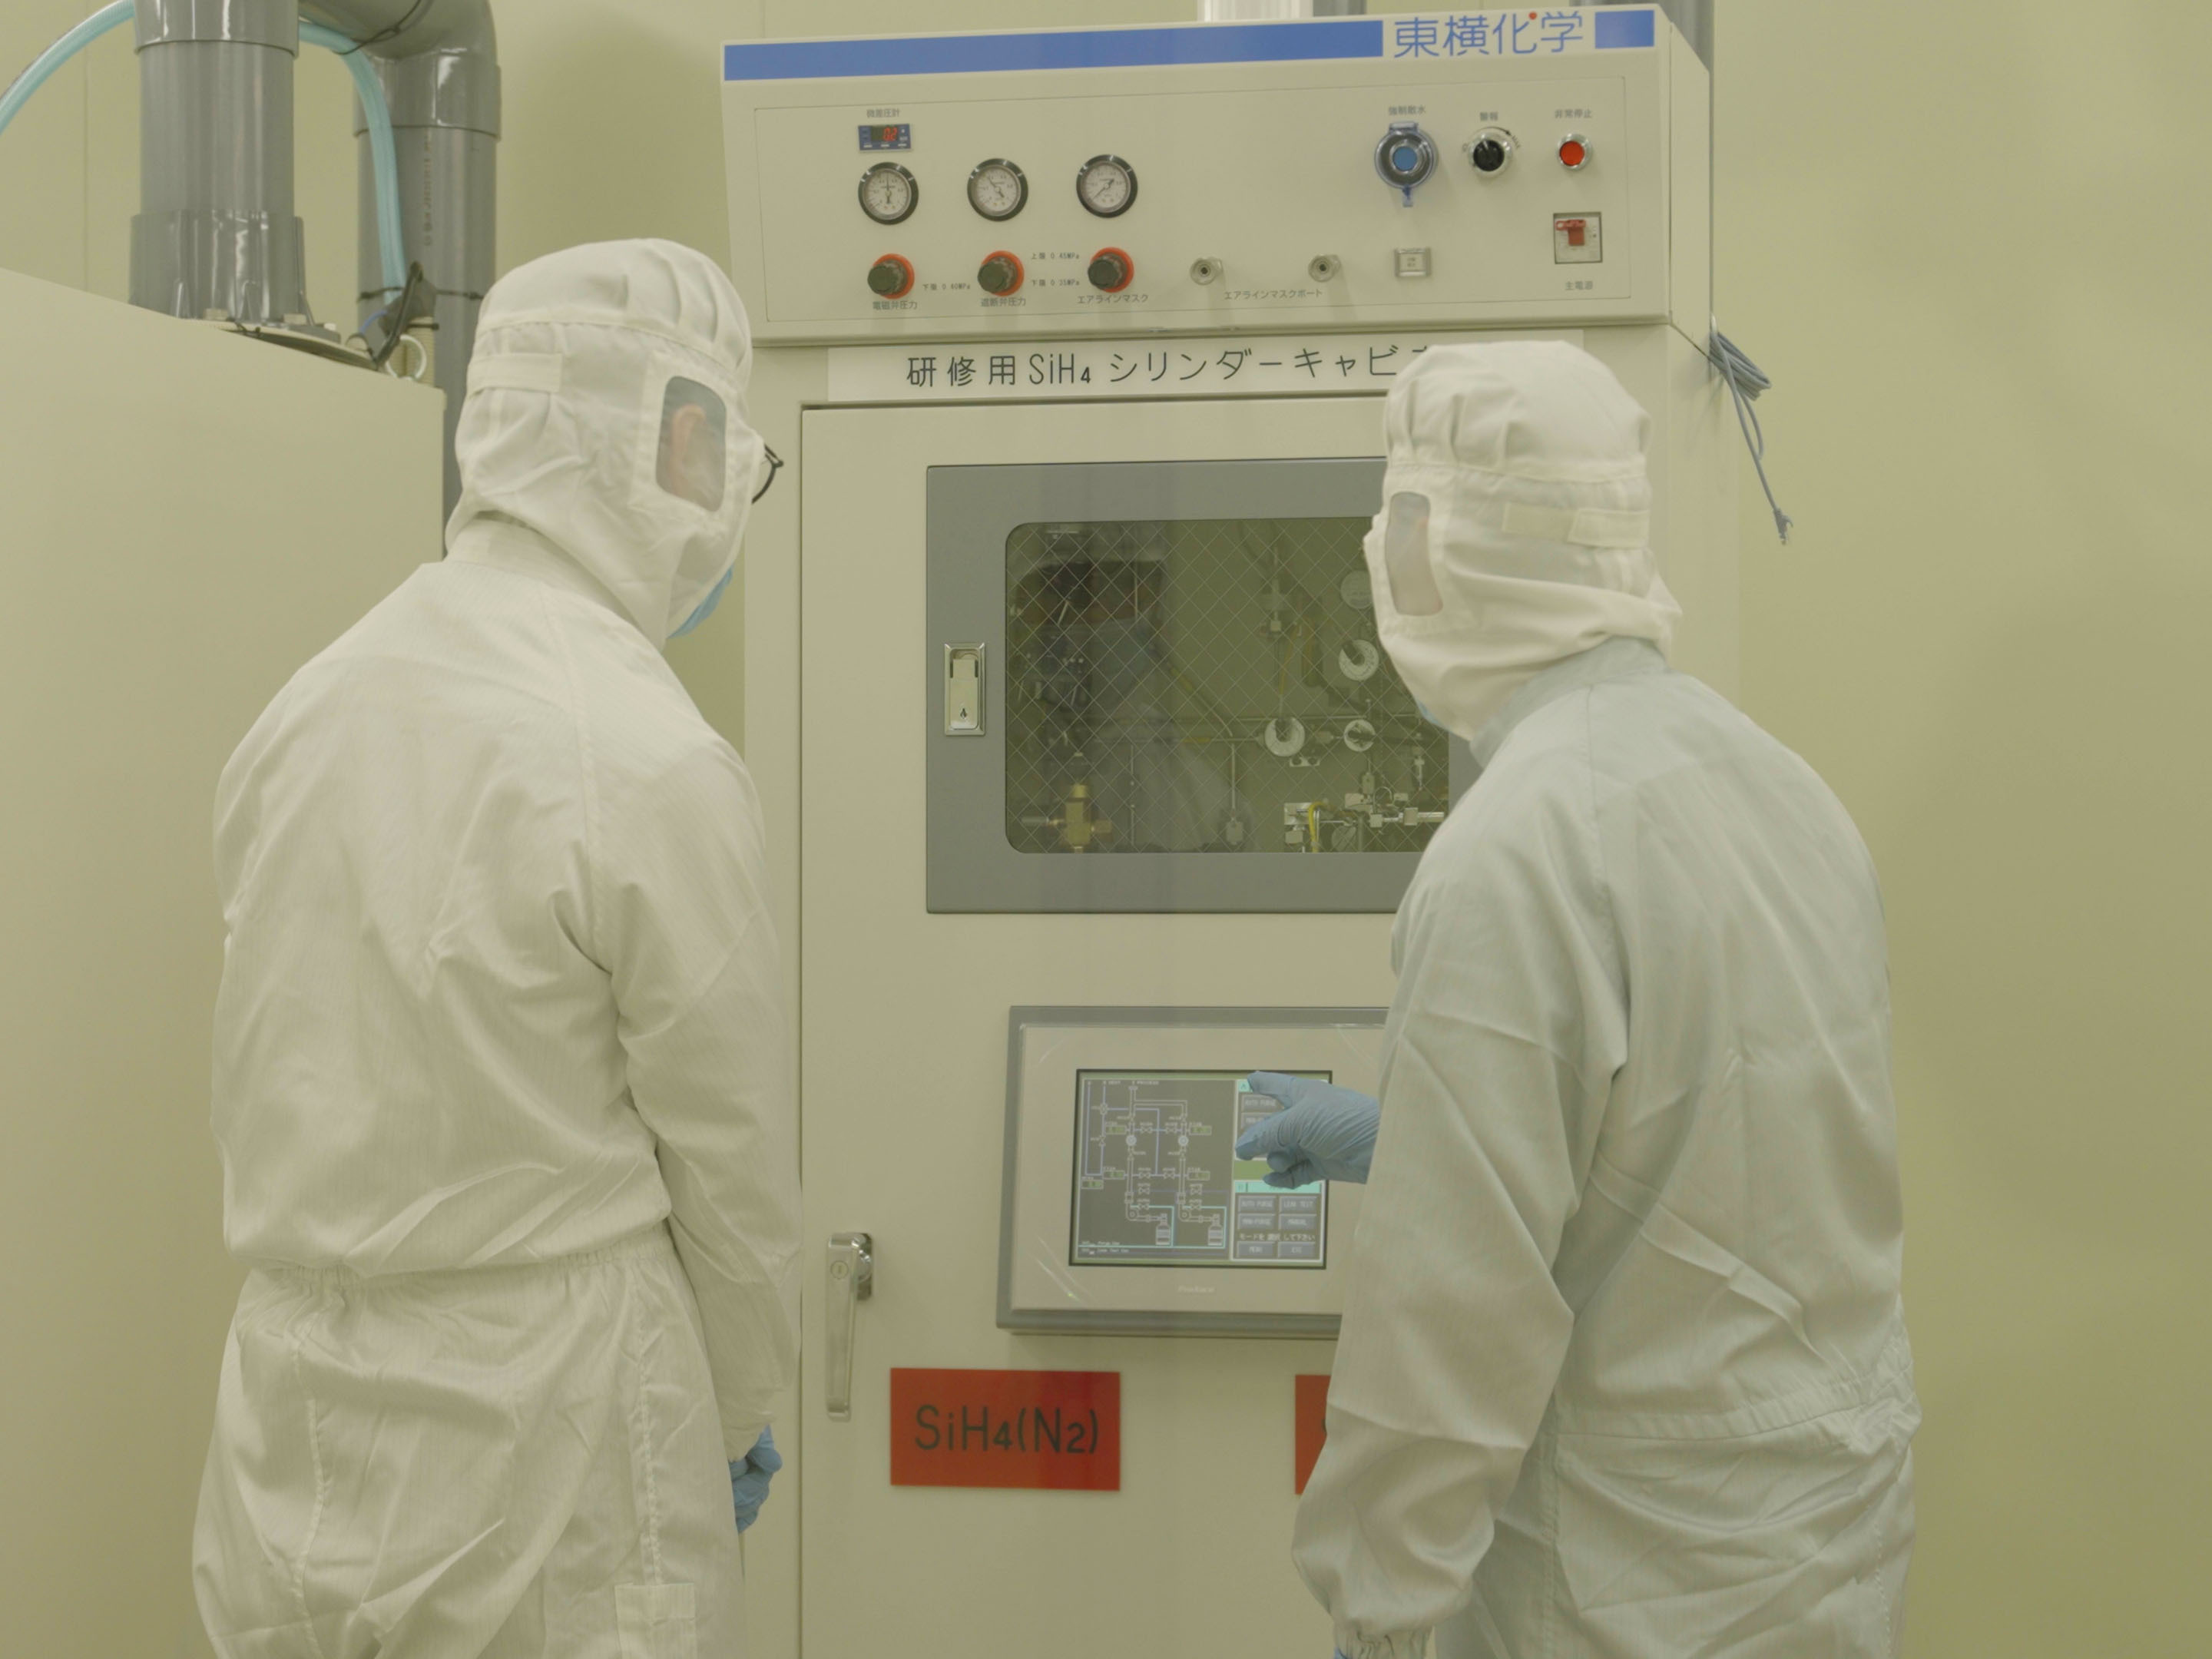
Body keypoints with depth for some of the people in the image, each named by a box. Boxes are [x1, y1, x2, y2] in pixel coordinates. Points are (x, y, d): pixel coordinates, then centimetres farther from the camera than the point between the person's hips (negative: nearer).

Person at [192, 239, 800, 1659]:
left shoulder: (304, 712, 4)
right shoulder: (655, 769, -16)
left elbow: (268, 1102, 11)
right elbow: (734, 1167, -8)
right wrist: (733, 1420, 9)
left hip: (292, 1450, 6)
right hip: (543, 1448, -6)